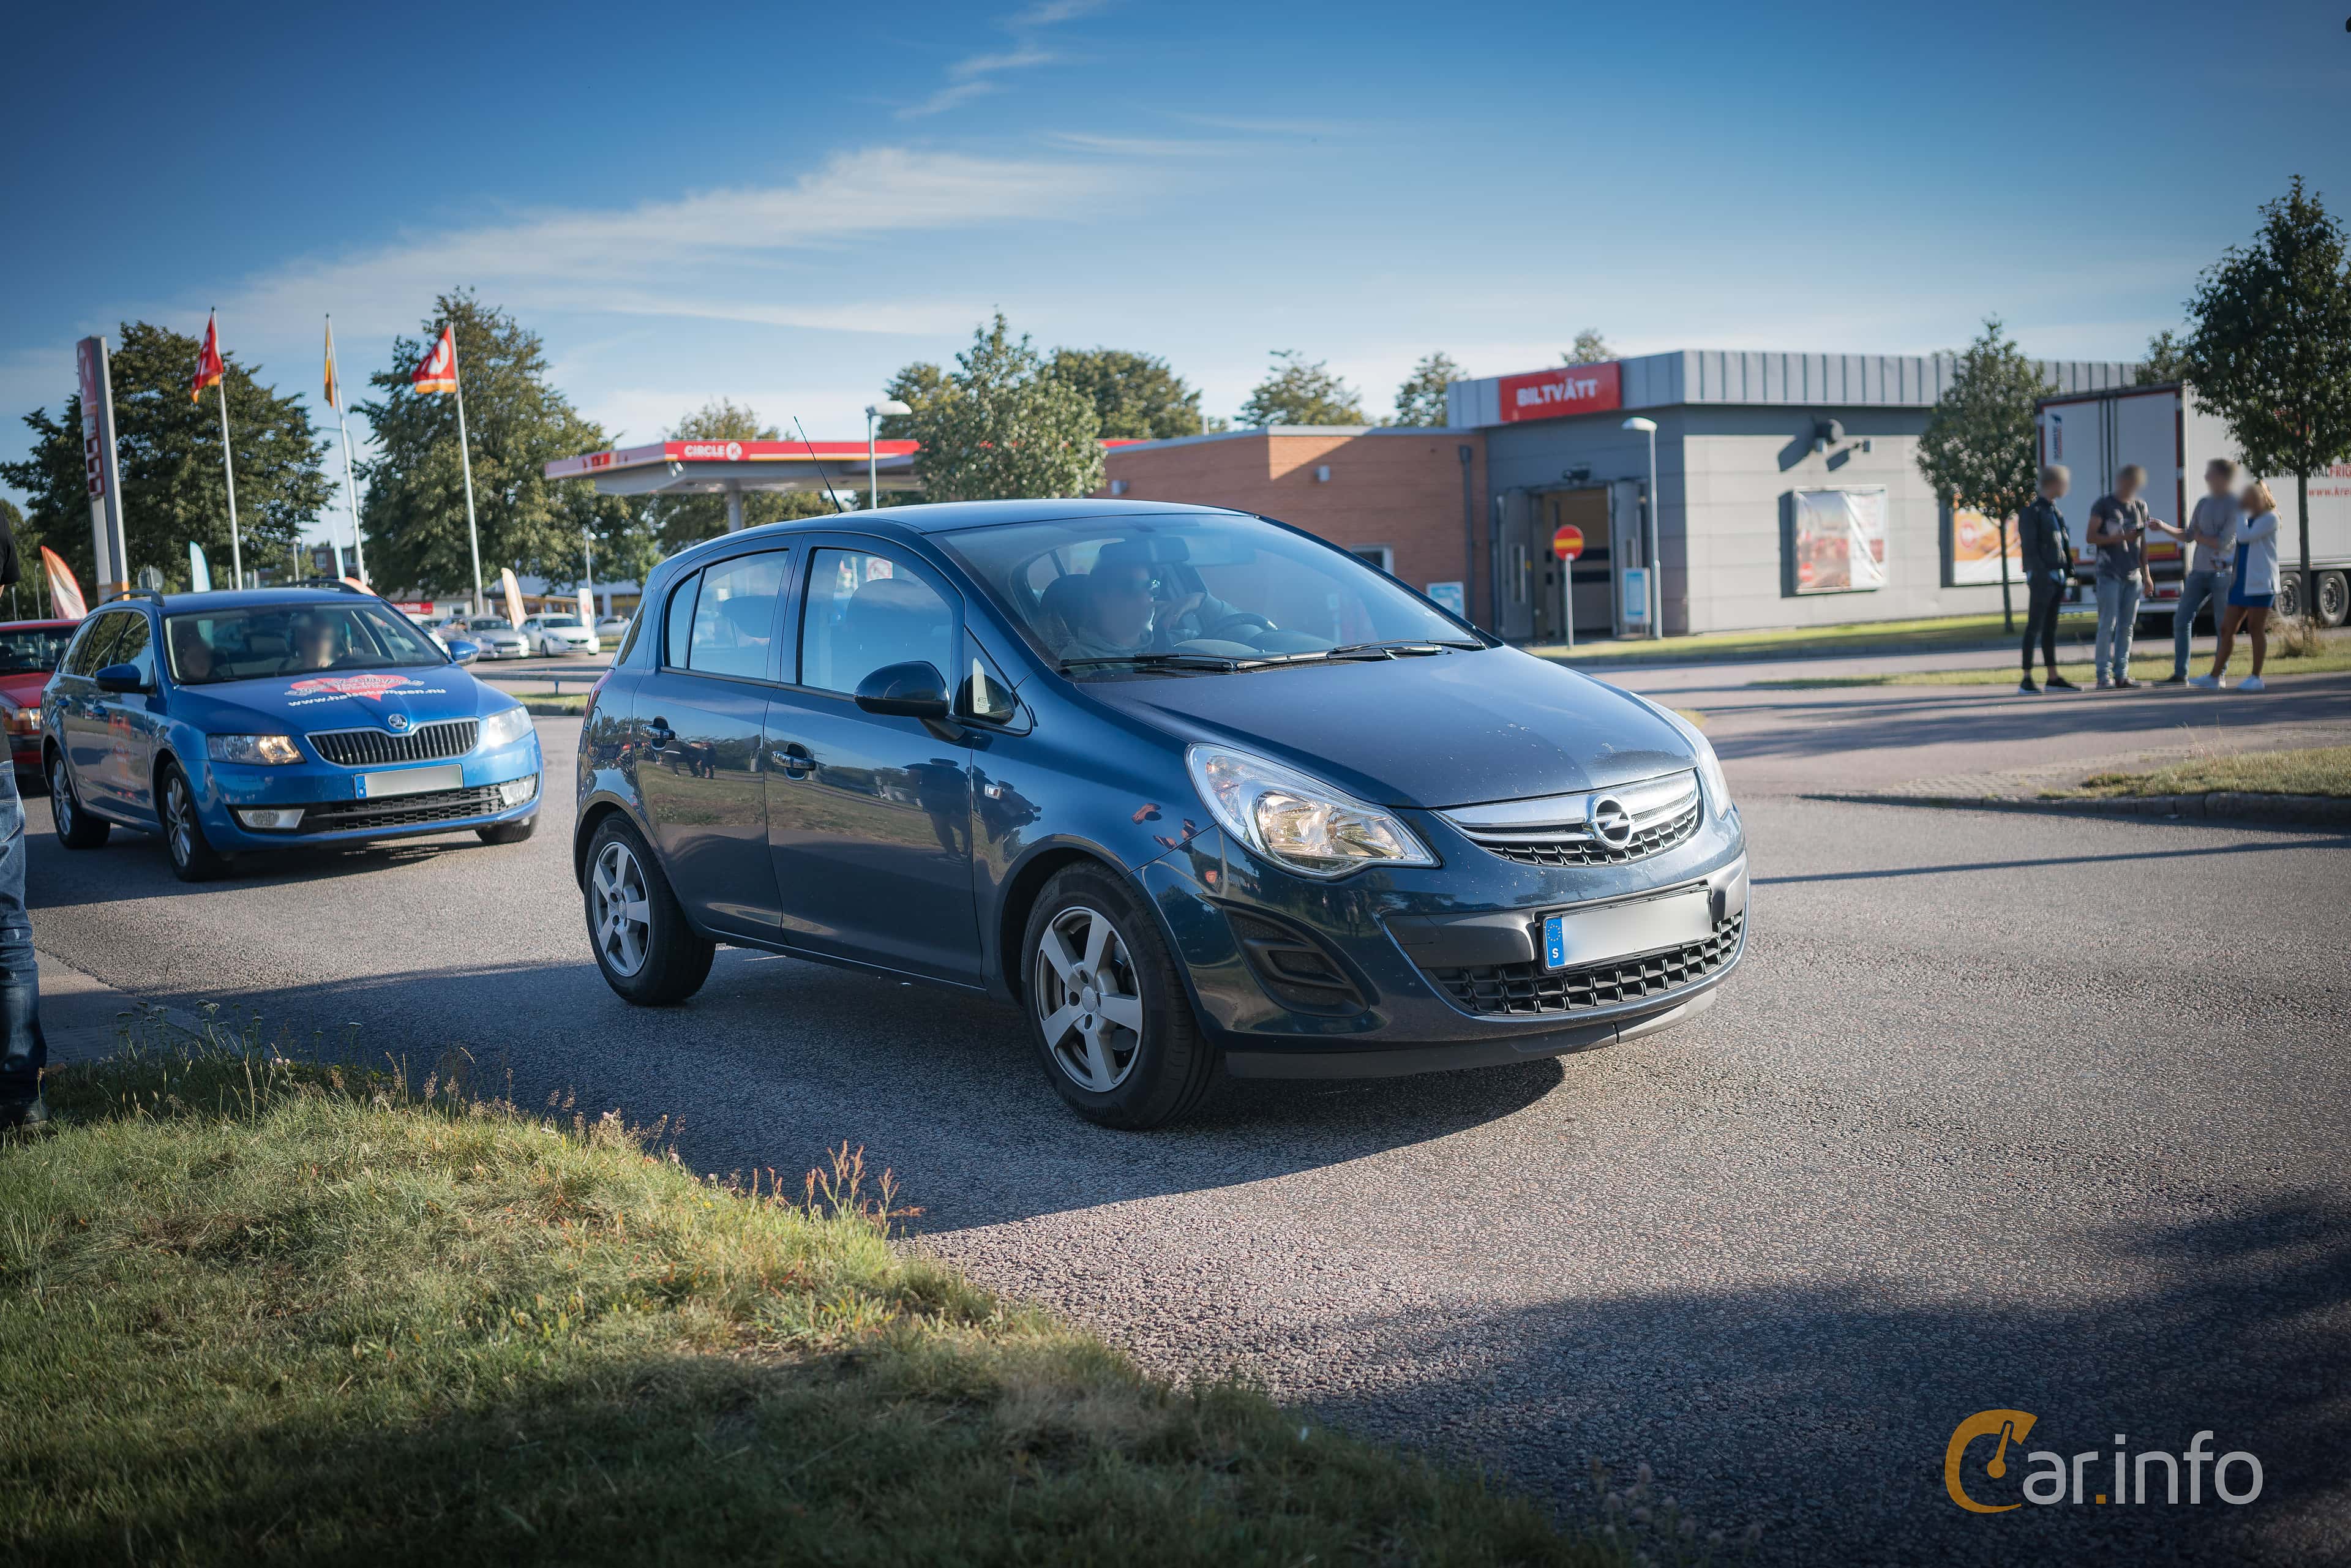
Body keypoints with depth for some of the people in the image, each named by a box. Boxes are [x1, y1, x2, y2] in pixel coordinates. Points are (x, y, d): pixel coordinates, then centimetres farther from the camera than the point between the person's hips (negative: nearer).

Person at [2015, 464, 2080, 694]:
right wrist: (2042, 576, -19)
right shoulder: (2031, 512, -6)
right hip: (2042, 578, -8)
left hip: (2058, 578, 8)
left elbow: (2064, 545, 18)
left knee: (2050, 627, 9)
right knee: (2035, 627, -7)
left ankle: (2053, 678, 11)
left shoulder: (2055, 512, 17)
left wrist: (2067, 575, 12)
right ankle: (2026, 679, -6)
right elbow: (2029, 548, -13)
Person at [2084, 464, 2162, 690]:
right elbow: (2091, 537, -3)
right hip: (2109, 575, -5)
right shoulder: (2104, 505, 1)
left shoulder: (2140, 506, 15)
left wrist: (2146, 575, 15)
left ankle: (2121, 674, 6)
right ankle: (2104, 675, -6)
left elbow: (2143, 543, 19)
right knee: (2108, 624, -9)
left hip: (2133, 575, 5)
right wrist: (2120, 538, -16)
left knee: (2127, 626, 3)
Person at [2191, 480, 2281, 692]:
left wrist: (2241, 511, -9)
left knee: (2256, 629, -4)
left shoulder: (2270, 518, -7)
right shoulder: (2249, 519, 18)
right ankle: (2215, 677, 6)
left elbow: (2245, 537, -19)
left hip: (2260, 584, -8)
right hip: (2241, 583, 8)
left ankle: (2256, 677, 3)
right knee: (2228, 629, 5)